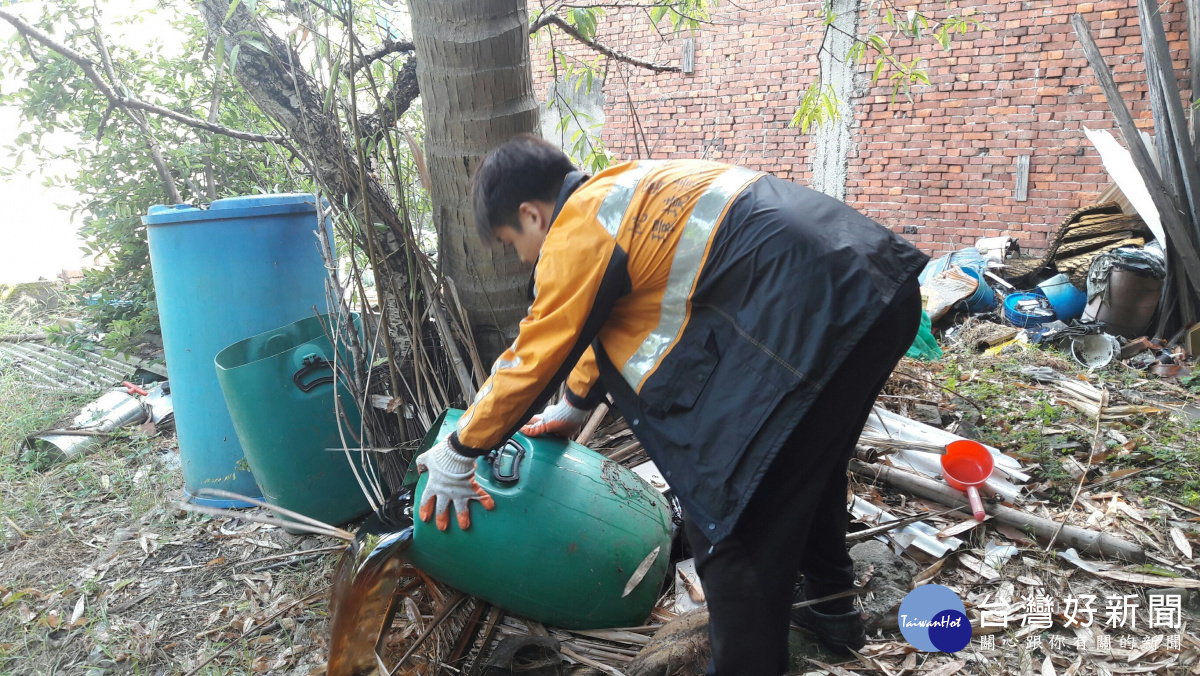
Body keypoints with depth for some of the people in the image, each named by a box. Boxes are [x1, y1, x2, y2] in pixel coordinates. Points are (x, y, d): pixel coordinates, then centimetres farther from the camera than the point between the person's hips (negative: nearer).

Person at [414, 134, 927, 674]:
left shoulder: (576, 233, -5)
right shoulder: (625, 190, 22)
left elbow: (532, 360, 0)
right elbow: (611, 320, 33)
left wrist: (457, 454, 15)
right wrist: (574, 406, 44)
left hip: (813, 318, -11)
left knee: (724, 510, 1)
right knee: (807, 457, 30)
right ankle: (829, 606, 50)